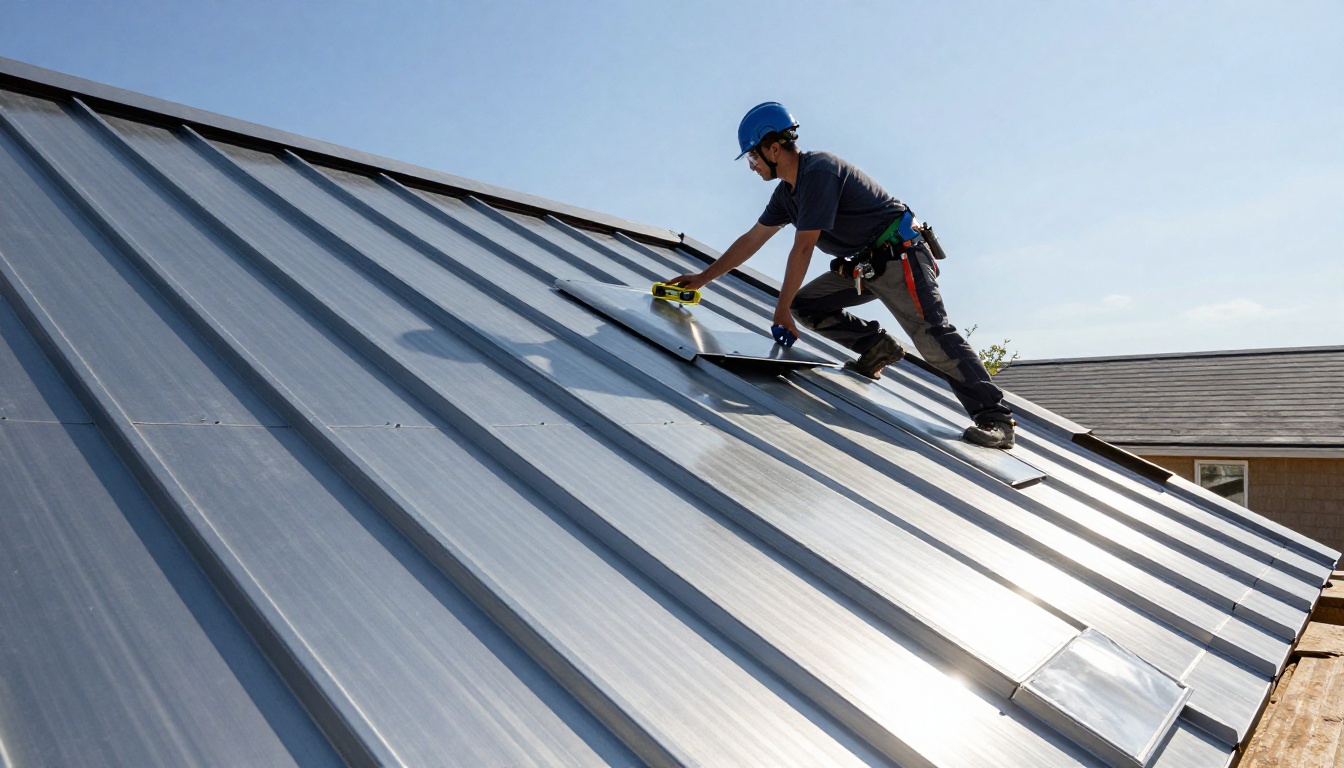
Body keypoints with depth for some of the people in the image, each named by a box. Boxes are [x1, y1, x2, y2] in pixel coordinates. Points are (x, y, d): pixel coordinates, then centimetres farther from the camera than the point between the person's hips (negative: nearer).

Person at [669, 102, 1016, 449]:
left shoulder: (819, 171, -18)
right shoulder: (787, 192, 11)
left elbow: (803, 248, -19)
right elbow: (751, 240, 19)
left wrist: (781, 308, -13)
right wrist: (702, 278, 20)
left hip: (899, 256, -9)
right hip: (863, 267, 9)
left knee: (932, 336, -19)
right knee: (804, 304, 5)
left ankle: (996, 419, -18)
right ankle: (877, 346, 8)